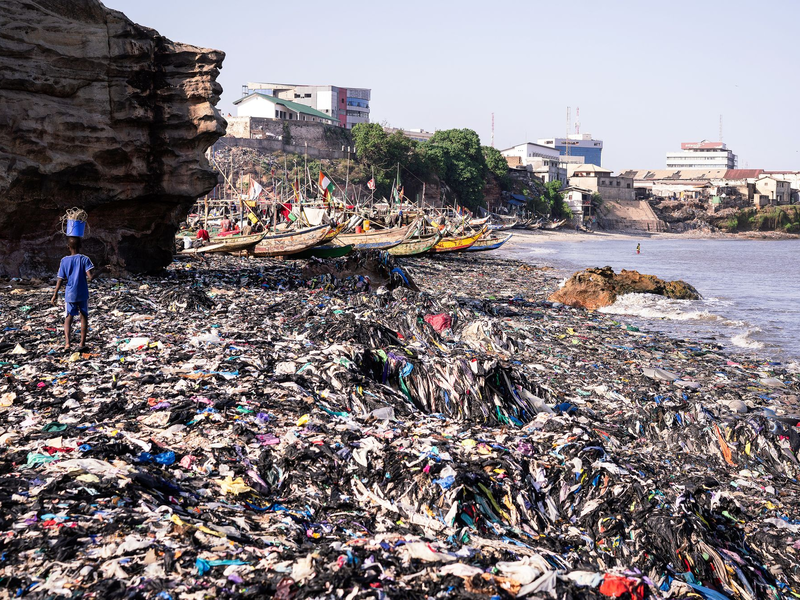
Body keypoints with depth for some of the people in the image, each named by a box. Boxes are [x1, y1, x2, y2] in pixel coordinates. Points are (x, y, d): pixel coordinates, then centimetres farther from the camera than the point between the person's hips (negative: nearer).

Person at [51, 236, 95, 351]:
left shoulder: (64, 261, -3)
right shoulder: (84, 259, -8)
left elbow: (60, 279, -2)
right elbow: (90, 276, -18)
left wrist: (55, 294, 6)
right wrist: (86, 280, 6)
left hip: (70, 294, 1)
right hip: (83, 294, -1)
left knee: (68, 318, 7)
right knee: (84, 316, 14)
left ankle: (67, 342, -12)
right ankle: (82, 343, 17)